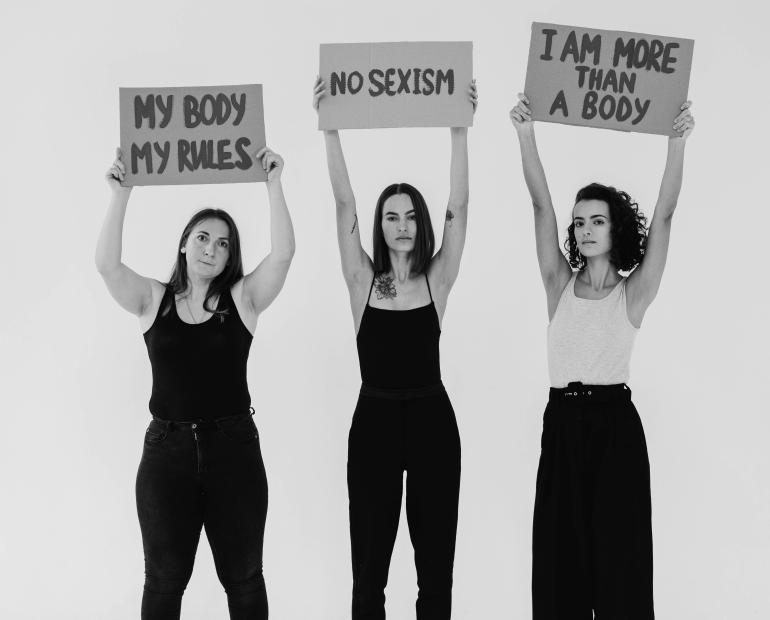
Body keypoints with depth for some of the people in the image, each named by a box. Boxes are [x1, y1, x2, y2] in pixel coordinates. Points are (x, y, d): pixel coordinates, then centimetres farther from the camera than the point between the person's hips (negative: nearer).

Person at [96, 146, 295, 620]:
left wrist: (274, 186, -16)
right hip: (166, 448, 1)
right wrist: (122, 194, -17)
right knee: (164, 580, 11)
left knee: (243, 578, 11)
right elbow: (107, 264, -11)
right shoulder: (153, 300, 4)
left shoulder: (242, 299, 1)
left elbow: (283, 253, -12)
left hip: (233, 447, 0)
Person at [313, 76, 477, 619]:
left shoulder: (437, 280, 1)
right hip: (374, 419, 0)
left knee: (436, 558, 9)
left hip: (432, 419, 0)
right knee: (370, 561, 6)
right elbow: (344, 206, -8)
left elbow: (459, 209, -8)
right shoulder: (363, 281, 0)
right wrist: (330, 128, -16)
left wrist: (460, 132, -16)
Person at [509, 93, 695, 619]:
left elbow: (664, 217, -10)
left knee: (618, 548, 1)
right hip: (563, 421, 2)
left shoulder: (633, 292, 0)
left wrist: (678, 144, -19)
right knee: (559, 548, 6)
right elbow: (542, 206, -2)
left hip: (615, 423, -2)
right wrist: (526, 135, -11)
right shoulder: (560, 284, 6)